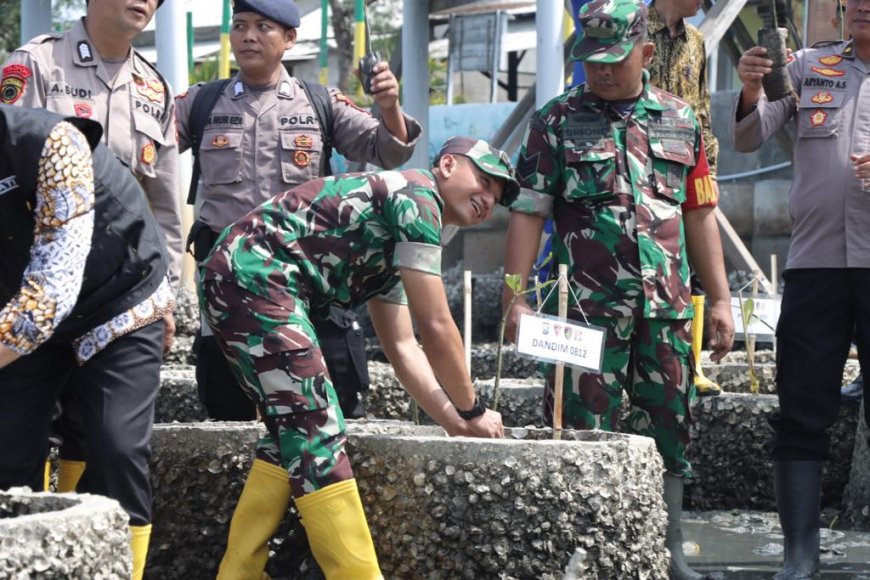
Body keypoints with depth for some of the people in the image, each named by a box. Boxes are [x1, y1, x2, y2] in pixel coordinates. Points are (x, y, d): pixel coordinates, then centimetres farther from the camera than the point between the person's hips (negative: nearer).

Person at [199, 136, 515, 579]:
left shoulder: (396, 244, 26)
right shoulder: (418, 196, -4)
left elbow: (402, 348, 28)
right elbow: (436, 328, -5)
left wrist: (456, 423, 21)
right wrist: (472, 411, 6)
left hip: (227, 279, 11)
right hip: (253, 275, -11)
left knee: (295, 432, 16)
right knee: (316, 433, -9)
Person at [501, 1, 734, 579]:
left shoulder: (681, 120, 11)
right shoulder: (557, 121, 2)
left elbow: (699, 215, 15)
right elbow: (528, 212, -1)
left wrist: (720, 299, 11)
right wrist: (514, 297, -8)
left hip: (667, 310, 3)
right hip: (588, 308, -3)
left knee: (669, 430, 6)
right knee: (584, 433, -3)